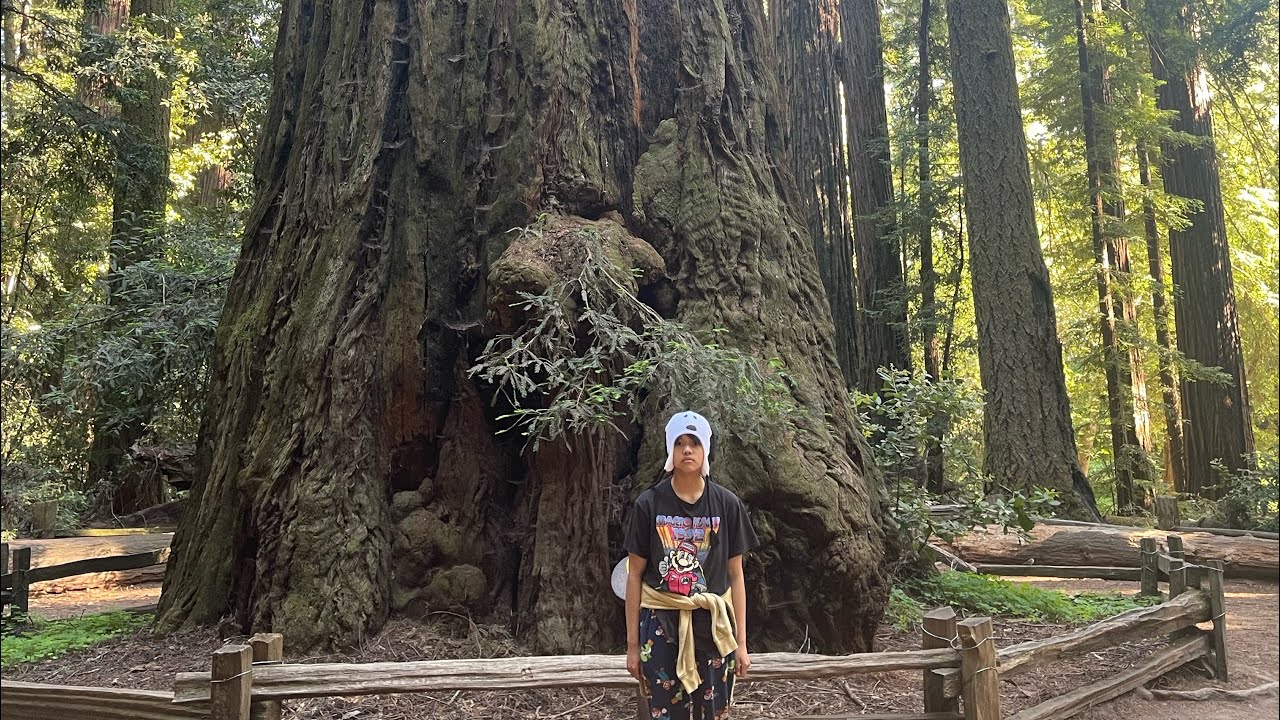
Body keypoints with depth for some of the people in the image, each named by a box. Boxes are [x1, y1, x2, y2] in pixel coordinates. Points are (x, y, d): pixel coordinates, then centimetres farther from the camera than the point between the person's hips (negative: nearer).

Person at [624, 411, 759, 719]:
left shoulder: (727, 504, -1)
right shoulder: (649, 504, -4)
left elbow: (735, 575, 4)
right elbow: (635, 575, 1)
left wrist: (741, 642, 4)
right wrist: (632, 643, 1)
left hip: (712, 624, 1)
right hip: (661, 624, -1)